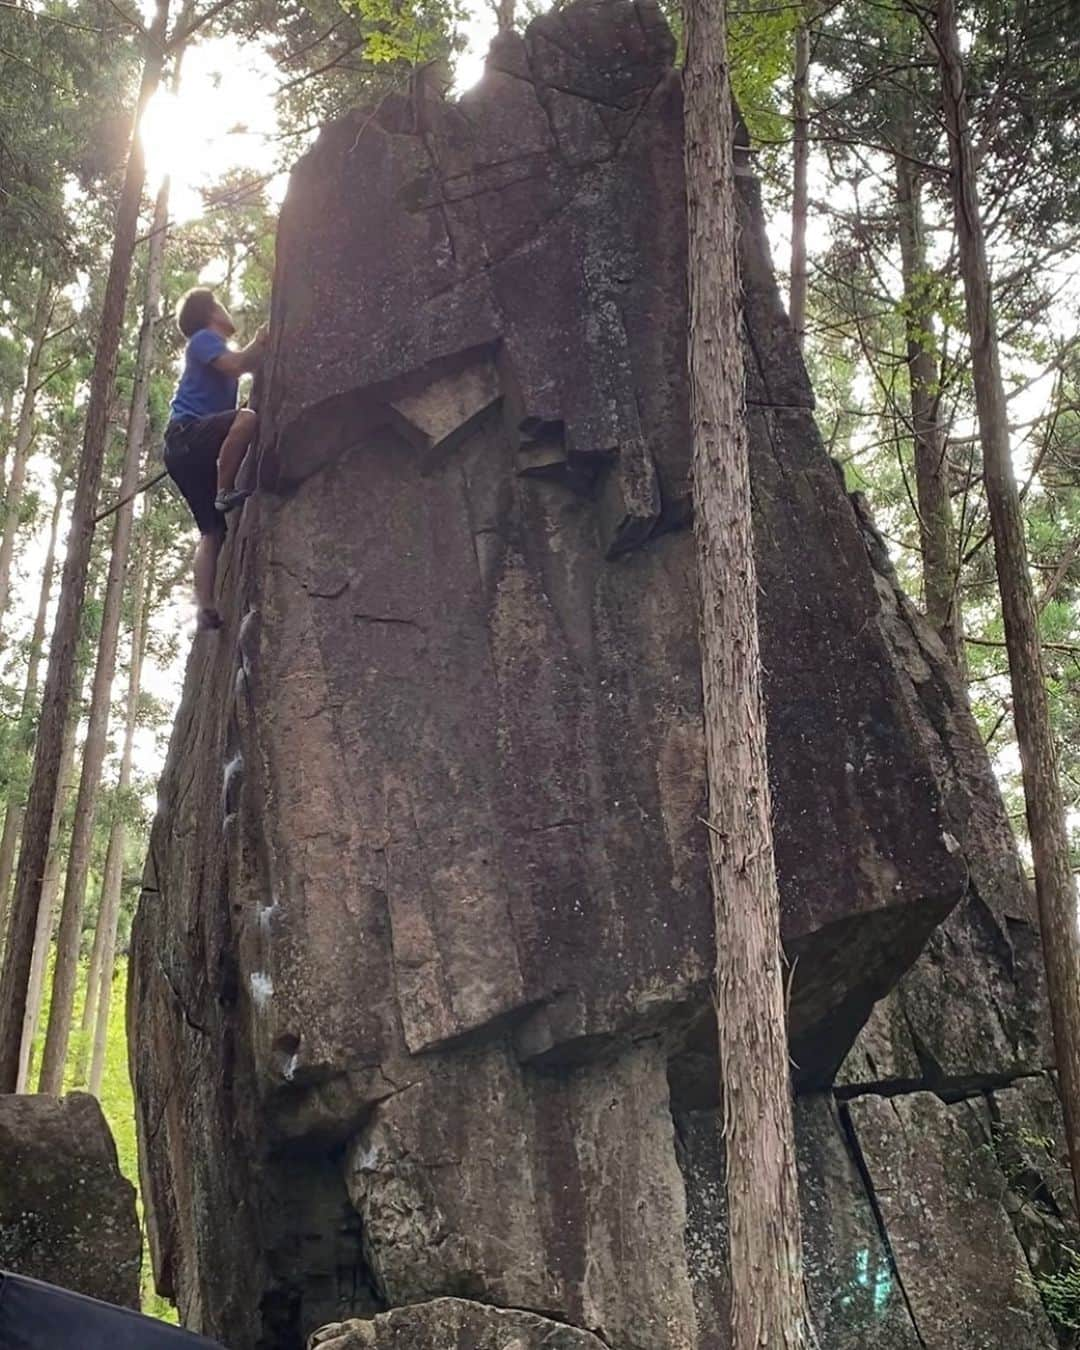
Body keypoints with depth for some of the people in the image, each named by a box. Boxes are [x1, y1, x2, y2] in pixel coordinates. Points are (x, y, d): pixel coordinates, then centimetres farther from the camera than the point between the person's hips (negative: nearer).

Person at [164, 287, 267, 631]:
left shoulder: (215, 350, 30)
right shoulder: (204, 339, 3)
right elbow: (236, 364, -13)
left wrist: (260, 348, 15)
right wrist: (260, 343, 0)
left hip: (191, 452, 9)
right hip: (187, 433, -9)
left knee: (212, 530, 0)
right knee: (248, 417, -34)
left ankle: (205, 607, -8)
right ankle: (225, 492, -27)